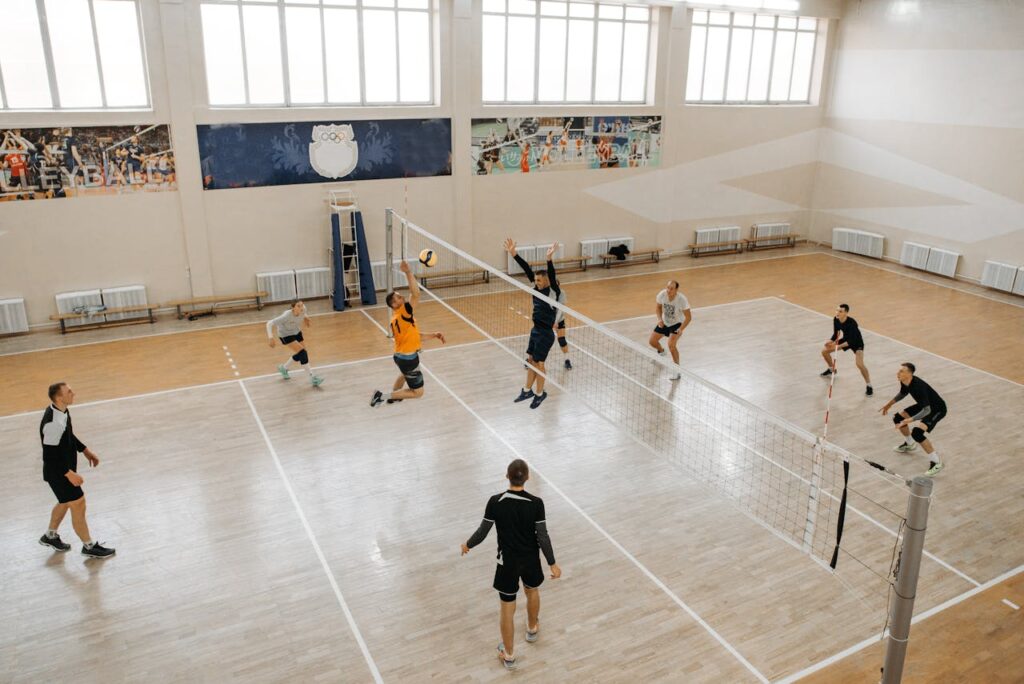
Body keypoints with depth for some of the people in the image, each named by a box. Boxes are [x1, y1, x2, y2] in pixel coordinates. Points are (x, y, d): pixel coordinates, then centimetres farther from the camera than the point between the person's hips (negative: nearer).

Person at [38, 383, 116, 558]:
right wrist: (69, 473, -24)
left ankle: (50, 536, 46)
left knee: (65, 502, 25)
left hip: (65, 469, 10)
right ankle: (89, 546, 17)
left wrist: (85, 450, 15)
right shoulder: (53, 423, -32)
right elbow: (49, 455, -27)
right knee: (78, 506, 2)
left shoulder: (62, 411, -2)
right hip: (58, 473, -10)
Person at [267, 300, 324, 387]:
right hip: (286, 335, -7)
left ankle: (283, 368, 36)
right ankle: (313, 378, -11)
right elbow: (270, 323, -37)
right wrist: (271, 338, -47)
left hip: (296, 332, 7)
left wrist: (305, 318, -5)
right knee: (302, 352, -18)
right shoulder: (287, 316, -38)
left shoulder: (303, 309, -23)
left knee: (300, 354, 10)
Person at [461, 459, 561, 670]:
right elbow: (543, 537, -15)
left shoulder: (495, 502, -20)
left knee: (507, 609, 13)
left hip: (508, 561, -1)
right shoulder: (536, 503, -20)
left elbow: (483, 532, -10)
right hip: (530, 558, 1)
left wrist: (468, 545, 10)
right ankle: (532, 628, 56)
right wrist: (552, 563, -3)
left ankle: (508, 656, 26)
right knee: (532, 591, 32)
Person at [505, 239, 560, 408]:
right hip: (536, 330, 7)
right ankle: (527, 390, 32)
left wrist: (549, 259, -51)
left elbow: (552, 276, -35)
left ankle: (540, 394, 20)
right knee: (530, 360, 17)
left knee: (538, 363, 2)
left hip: (545, 334, -7)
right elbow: (527, 269, -6)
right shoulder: (538, 288, 0)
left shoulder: (553, 291, -17)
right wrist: (513, 254, -13)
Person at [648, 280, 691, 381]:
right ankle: (661, 352, 44)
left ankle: (677, 371, -11)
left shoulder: (682, 299, -32)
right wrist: (660, 319, -18)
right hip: (664, 322, 5)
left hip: (677, 324, -5)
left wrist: (681, 329, -38)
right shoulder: (662, 294, -23)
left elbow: (688, 317, -24)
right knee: (652, 341, 5)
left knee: (671, 344, -26)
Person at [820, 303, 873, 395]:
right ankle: (831, 369, 38)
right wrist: (831, 341, -24)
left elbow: (852, 341, -35)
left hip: (856, 342, -7)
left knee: (859, 364, -27)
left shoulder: (852, 323, -36)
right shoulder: (836, 320, -17)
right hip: (845, 339, 7)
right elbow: (836, 334, -5)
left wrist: (839, 346, -44)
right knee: (824, 351, 8)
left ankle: (869, 386, -8)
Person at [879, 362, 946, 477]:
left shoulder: (918, 386, -37)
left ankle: (937, 463, -10)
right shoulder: (904, 382, -11)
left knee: (917, 433, -26)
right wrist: (890, 403, 13)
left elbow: (926, 410, -37)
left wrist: (908, 421, -42)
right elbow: (903, 393, 15)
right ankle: (909, 444, 39)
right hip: (924, 406, 9)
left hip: (937, 409, -9)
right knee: (898, 418, 12)